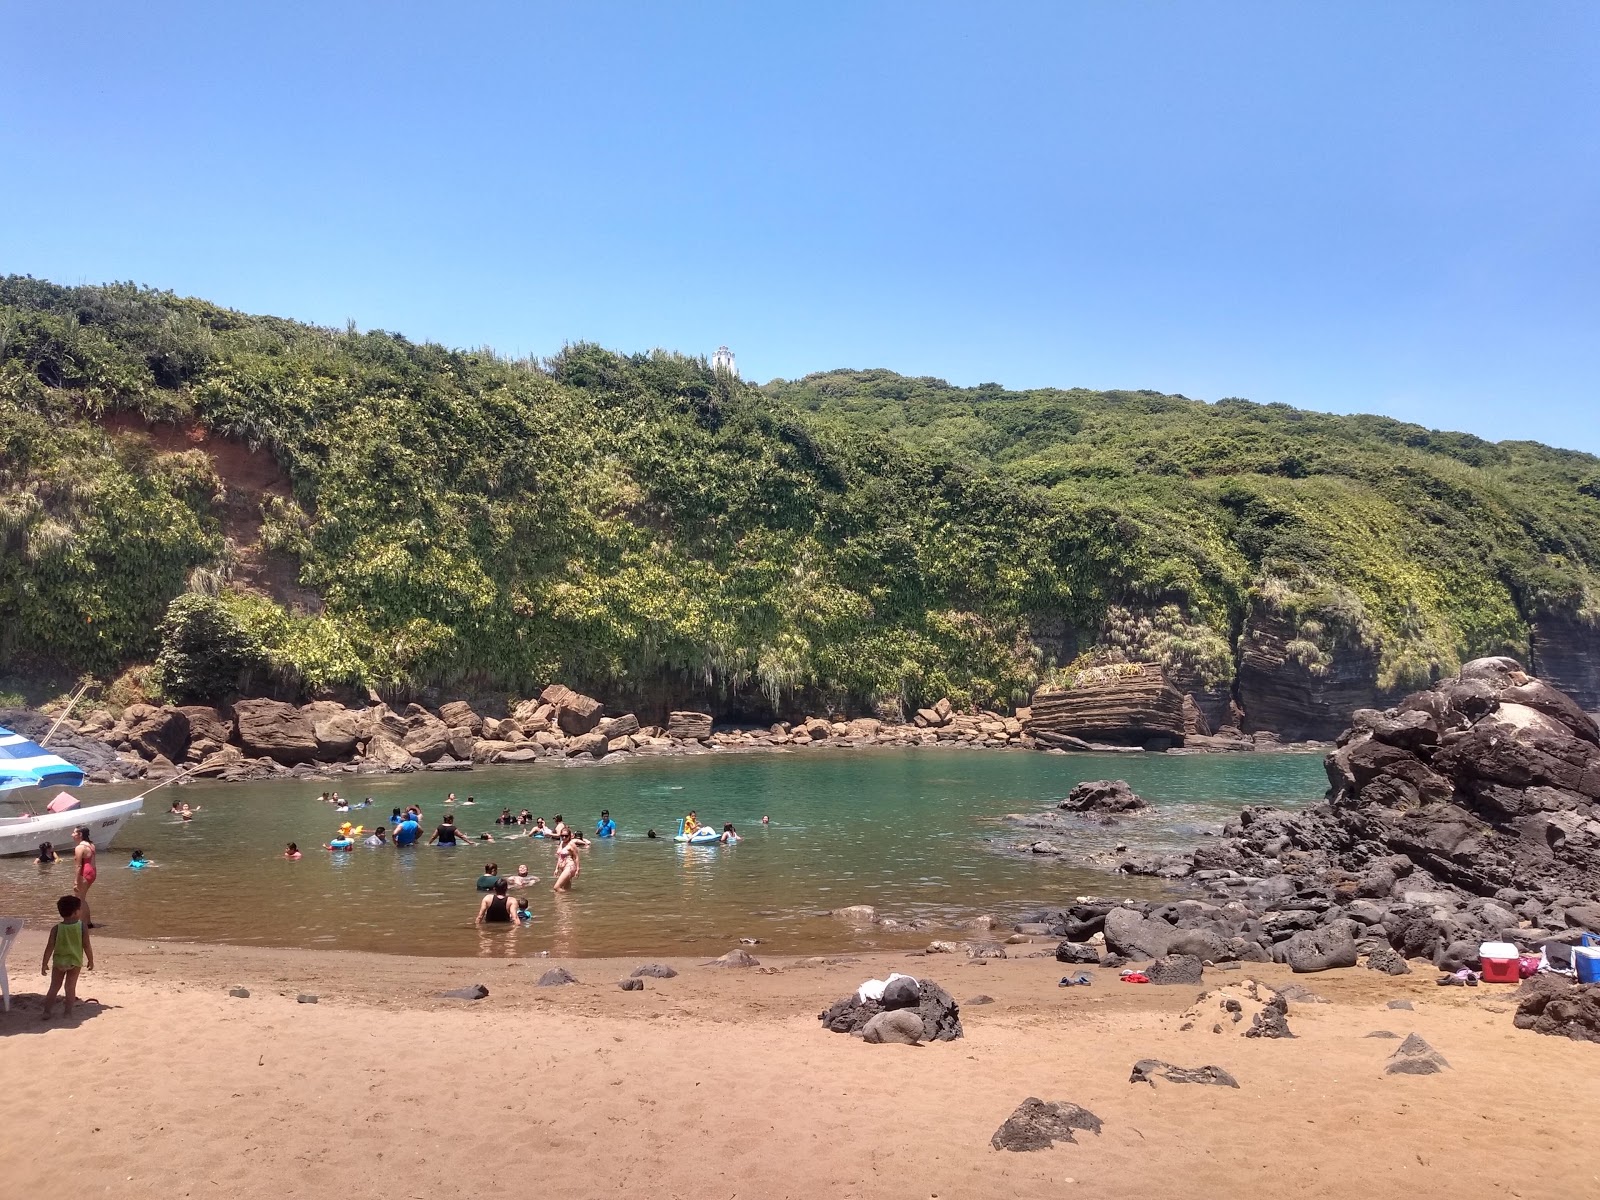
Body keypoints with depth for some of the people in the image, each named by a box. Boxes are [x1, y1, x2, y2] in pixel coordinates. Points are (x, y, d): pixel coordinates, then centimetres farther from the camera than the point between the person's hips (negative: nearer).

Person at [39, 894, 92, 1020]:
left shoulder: (56, 928, -9)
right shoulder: (83, 926, -12)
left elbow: (50, 947, -8)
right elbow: (87, 945, -8)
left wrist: (44, 963, 2)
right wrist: (90, 960, 4)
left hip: (59, 962, 1)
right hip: (75, 962, -1)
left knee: (54, 987, 13)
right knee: (71, 987, 9)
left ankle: (46, 1012, 12)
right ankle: (68, 1012, 11)